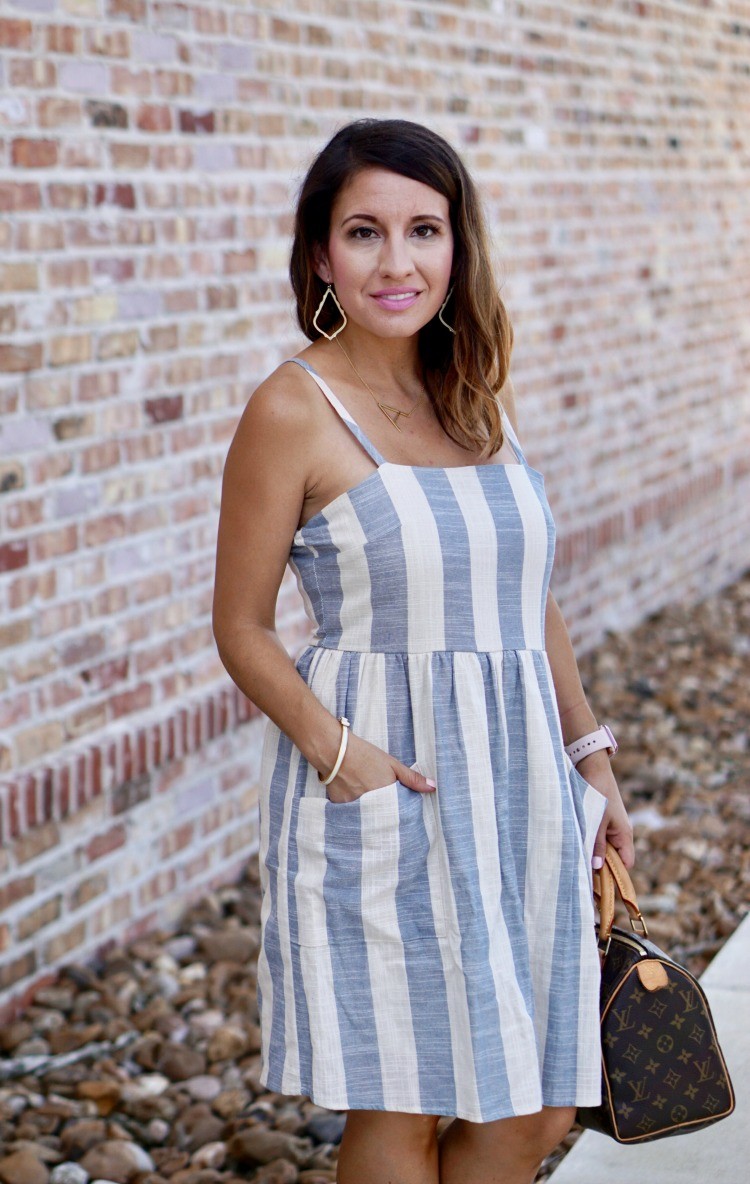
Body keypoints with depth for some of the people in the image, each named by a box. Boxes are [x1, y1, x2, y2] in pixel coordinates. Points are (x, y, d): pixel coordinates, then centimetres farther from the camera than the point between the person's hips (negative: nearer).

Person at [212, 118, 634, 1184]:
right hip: (381, 788, -6)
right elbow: (242, 628, -6)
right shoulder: (295, 411, -10)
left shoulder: (482, 394, 8)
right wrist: (337, 751, -19)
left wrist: (591, 756, 14)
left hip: (519, 779, 6)